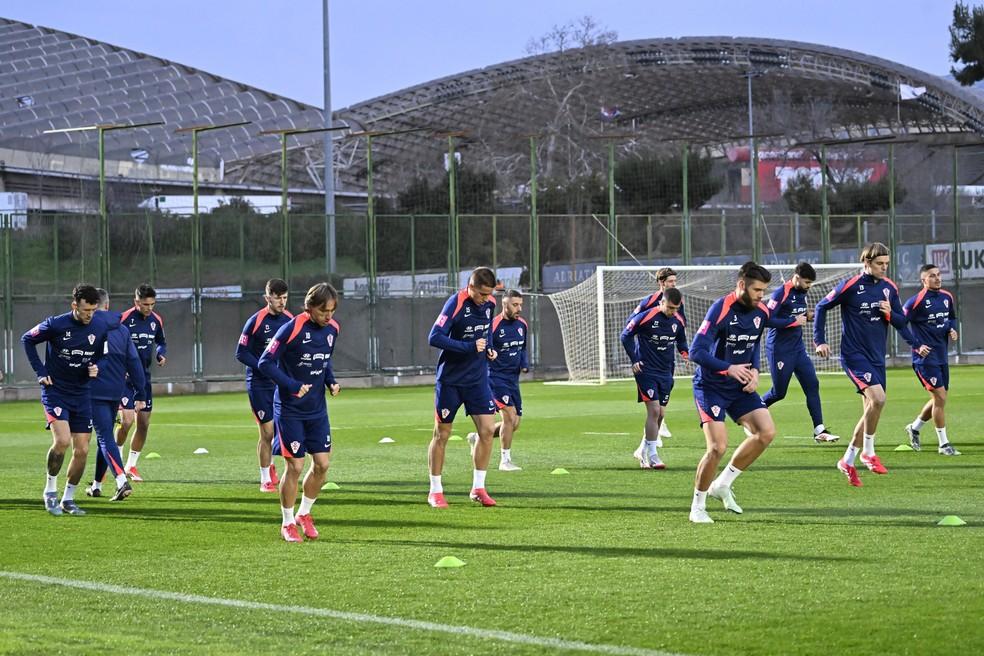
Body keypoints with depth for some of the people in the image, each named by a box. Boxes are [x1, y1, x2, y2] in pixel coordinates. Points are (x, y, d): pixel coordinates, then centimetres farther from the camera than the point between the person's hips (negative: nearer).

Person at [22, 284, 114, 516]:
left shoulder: (101, 326, -3)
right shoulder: (56, 325, -14)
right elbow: (27, 339, 1)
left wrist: (96, 367, -8)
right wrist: (40, 371, -5)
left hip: (81, 394, 4)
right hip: (55, 391, -4)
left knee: (82, 450, 2)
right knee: (62, 440, -22)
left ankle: (68, 499, 18)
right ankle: (50, 490, -1)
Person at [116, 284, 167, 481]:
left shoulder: (156, 320, 3)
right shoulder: (124, 320, -15)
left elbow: (161, 342, 20)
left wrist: (161, 354, -2)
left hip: (144, 378, 6)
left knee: (143, 424, 5)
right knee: (127, 420, -16)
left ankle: (131, 465, 18)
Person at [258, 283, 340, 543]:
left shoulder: (332, 329, 1)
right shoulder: (292, 329, -19)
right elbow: (265, 362, -17)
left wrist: (330, 381, 1)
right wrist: (292, 385, -24)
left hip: (318, 410, 6)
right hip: (290, 411, -6)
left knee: (322, 464, 4)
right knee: (295, 466, -4)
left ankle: (304, 514, 25)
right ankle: (288, 523, 12)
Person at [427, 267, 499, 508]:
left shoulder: (489, 303, 1)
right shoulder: (455, 304, -20)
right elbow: (434, 337, -25)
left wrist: (489, 348, 3)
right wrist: (469, 347, -26)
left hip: (477, 378, 5)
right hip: (450, 379, -5)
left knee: (487, 430, -3)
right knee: (442, 434, 4)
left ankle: (478, 488, 8)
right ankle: (435, 491, 15)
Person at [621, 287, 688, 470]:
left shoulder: (678, 321, 2)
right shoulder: (646, 317, -14)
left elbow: (681, 341, 20)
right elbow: (626, 336, -5)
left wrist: (685, 352, -1)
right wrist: (634, 360, -9)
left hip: (666, 372, 6)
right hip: (646, 370, -6)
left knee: (660, 414, 8)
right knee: (654, 410, -15)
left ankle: (642, 451, 24)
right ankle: (652, 456, -11)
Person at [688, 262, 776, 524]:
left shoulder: (761, 312, 1)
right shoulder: (720, 310, -21)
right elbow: (696, 352, -23)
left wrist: (754, 370, 2)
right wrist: (729, 368, -28)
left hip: (740, 385, 7)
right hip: (711, 386, -7)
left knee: (766, 431, -7)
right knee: (718, 447, -17)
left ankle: (722, 484, 9)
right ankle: (697, 507, 4)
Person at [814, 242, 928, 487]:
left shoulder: (889, 288, 5)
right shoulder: (851, 286, -10)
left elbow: (901, 322, 12)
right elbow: (822, 307, 0)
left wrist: (890, 314, -11)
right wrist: (819, 341, -4)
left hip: (877, 357, 7)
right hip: (854, 354, -7)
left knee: (871, 410, 8)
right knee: (877, 398, -25)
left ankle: (847, 461, 21)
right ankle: (868, 452, -7)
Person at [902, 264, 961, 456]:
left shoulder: (947, 298, 8)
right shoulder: (916, 301, -14)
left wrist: (952, 329, 4)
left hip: (941, 355, 8)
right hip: (925, 356, -8)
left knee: (939, 399, 14)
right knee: (940, 397, -11)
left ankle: (914, 428, 36)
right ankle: (943, 444, -2)